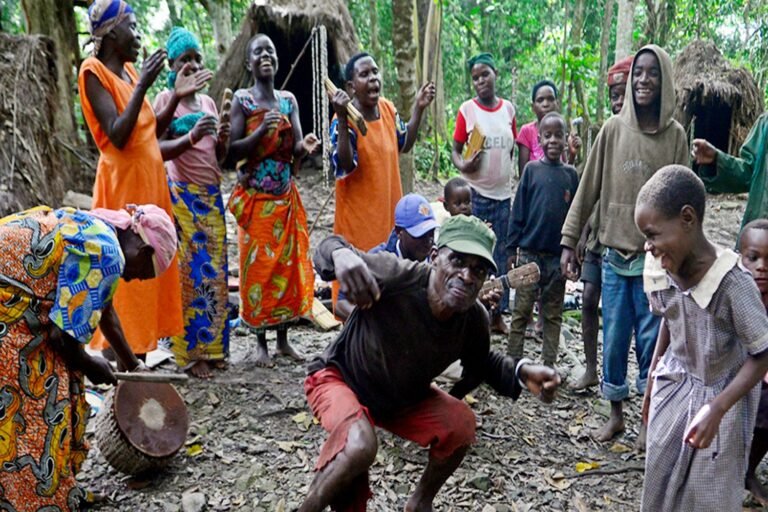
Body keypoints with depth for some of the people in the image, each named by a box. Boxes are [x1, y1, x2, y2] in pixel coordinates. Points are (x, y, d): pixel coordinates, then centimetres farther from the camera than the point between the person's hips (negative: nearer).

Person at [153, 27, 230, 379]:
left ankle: (212, 344, 16)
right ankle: (190, 352, 3)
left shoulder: (208, 102, 14)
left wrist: (222, 141, -7)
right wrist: (191, 137, -28)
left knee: (214, 272, 7)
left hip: (211, 196, 6)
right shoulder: (165, 100, -3)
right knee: (189, 272, -5)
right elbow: (157, 150, -14)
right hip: (181, 197, -6)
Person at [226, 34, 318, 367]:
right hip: (255, 199, -4)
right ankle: (261, 343, 12)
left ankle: (283, 339, 18)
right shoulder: (242, 100, -2)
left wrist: (305, 147, -21)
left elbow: (295, 150, 2)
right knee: (258, 267, 0)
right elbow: (233, 152, -9)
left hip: (286, 198, 4)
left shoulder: (289, 100, 9)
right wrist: (262, 130, -23)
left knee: (288, 265, 5)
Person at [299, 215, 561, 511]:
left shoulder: (474, 320, -19)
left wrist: (521, 372, -18)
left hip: (404, 396, 6)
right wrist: (341, 253, -58)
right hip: (339, 378, -5)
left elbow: (481, 363, 3)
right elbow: (327, 251, -31)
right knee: (360, 447, -33)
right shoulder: (397, 276, -37)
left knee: (461, 425, -9)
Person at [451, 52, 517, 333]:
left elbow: (512, 149, 15)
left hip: (503, 193, 4)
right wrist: (462, 165, -21)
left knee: (501, 256, 10)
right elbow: (455, 150, -1)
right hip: (475, 192, -4)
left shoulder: (508, 108, 6)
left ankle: (497, 314, 21)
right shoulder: (467, 109, -3)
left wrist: (507, 176, 10)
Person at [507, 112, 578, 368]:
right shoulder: (532, 169, 0)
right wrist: (512, 248, -3)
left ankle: (549, 364, 21)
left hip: (558, 256, 2)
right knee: (521, 312, 6)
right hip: (529, 253, -1)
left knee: (553, 314, 11)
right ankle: (513, 361, 15)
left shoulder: (571, 174, 4)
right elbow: (518, 211, 0)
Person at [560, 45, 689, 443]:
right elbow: (588, 189, 1)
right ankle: (616, 414, 26)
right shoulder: (613, 129, 0)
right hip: (614, 254, 1)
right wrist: (568, 242, -1)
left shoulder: (675, 135, -2)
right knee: (613, 338, 9)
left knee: (651, 340, 8)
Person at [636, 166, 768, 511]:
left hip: (720, 396, -4)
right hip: (673, 388, 5)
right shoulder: (661, 270, -12)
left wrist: (716, 408, -27)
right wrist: (652, 379, 14)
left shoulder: (732, 282, -29)